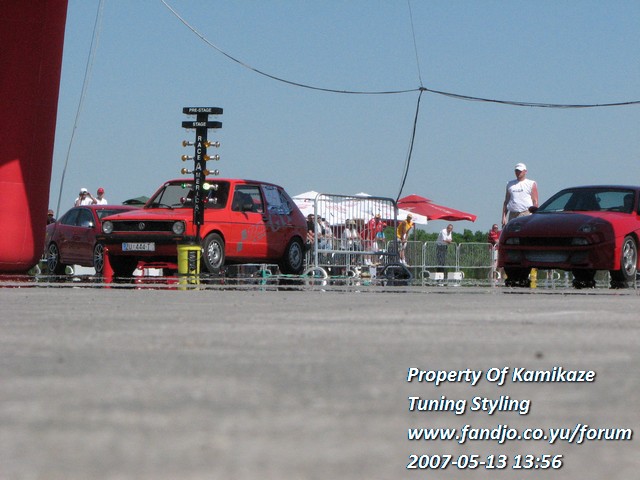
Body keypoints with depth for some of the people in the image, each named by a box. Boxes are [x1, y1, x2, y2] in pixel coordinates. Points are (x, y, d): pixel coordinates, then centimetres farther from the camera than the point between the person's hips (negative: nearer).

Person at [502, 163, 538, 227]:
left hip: (526, 214, -4)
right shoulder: (510, 184, 20)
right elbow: (506, 202, 19)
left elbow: (535, 202, 1)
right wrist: (504, 217, 9)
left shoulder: (531, 184, 7)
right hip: (512, 214, 4)